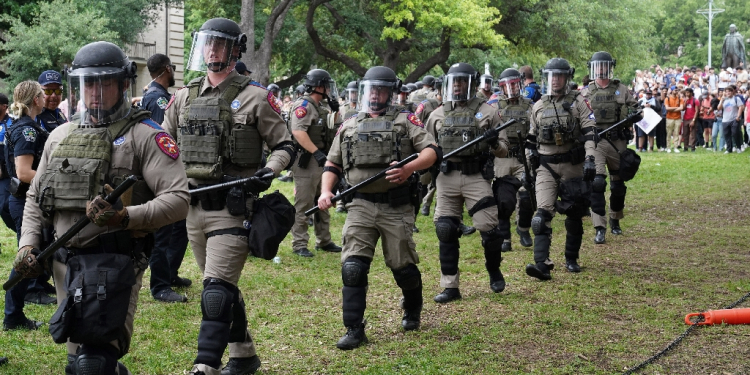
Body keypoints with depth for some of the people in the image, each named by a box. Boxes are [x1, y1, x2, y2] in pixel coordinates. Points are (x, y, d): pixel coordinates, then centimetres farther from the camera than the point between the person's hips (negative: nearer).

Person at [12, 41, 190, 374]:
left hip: (113, 262, -7)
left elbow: (178, 198, -13)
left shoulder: (144, 136, -4)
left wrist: (125, 217, -26)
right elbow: (35, 198, 23)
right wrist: (27, 244, 7)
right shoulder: (60, 136, 16)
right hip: (64, 263, 7)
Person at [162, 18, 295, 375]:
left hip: (233, 208, -6)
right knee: (223, 288, 16)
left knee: (216, 292, -13)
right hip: (194, 207, 6)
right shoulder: (184, 97, 10)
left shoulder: (255, 98, -4)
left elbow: (284, 145, 1)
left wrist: (268, 171, -18)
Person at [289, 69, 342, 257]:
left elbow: (329, 130, 28)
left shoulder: (321, 107, 17)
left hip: (321, 161, 10)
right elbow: (298, 131, -25)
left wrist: (335, 111, 12)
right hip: (307, 161, -10)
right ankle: (299, 244, -2)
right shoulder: (304, 105, -13)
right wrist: (316, 152, -27)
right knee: (303, 205, -5)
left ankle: (324, 241, 26)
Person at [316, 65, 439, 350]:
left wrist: (410, 167, -24)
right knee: (352, 267, -10)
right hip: (360, 206, 2)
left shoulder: (405, 121, 5)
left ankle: (412, 312, 34)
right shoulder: (348, 127, 15)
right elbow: (332, 164, 20)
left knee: (403, 267, 6)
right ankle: (354, 330, -3)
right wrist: (326, 191, 1)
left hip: (396, 207, -2)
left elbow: (432, 151, -5)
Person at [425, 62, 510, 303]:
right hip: (447, 177, 3)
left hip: (477, 177, -3)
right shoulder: (438, 115, 12)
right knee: (445, 231, -1)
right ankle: (450, 287, 7)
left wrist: (495, 143, -19)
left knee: (488, 229, -7)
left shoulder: (486, 112, 4)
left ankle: (494, 270, 23)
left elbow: (503, 149, 3)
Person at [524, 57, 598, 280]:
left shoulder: (578, 101, -1)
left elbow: (589, 132, -9)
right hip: (546, 167, 1)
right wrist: (530, 160, 15)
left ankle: (571, 259, 26)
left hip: (572, 165, -1)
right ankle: (542, 264, -23)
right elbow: (532, 138, 18)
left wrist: (590, 159, -20)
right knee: (543, 214, -14)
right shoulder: (538, 107, 9)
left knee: (574, 215, 9)